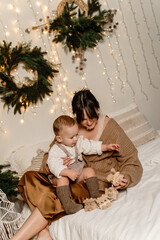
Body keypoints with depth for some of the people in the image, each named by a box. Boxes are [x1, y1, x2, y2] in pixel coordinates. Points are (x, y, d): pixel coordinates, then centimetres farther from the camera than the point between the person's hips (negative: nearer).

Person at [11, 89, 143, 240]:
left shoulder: (110, 127, -7)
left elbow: (131, 162, -5)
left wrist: (125, 179, -27)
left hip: (97, 183, -6)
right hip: (74, 179, 6)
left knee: (51, 198, -28)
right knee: (30, 178, -13)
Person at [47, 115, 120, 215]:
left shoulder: (79, 141, 2)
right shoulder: (55, 150, -19)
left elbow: (91, 146, 9)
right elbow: (54, 165, -31)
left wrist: (106, 147, 1)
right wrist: (68, 172, -42)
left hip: (78, 173, 6)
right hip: (64, 175, -6)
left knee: (89, 170, -13)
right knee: (62, 179, -34)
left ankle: (95, 195, -15)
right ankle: (67, 205, -43)